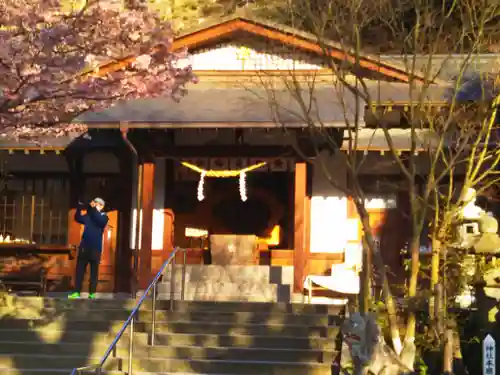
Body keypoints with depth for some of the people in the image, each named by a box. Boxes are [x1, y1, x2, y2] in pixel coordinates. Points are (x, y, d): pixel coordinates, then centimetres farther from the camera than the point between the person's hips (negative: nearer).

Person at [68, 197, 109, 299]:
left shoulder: (103, 216, 1)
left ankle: (92, 293, 7)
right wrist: (79, 208, -13)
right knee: (80, 270, 2)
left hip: (95, 248, -3)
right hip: (84, 246, 4)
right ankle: (76, 292, 3)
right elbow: (77, 218, 3)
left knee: (94, 271, 2)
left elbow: (100, 220, -20)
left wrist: (93, 209, -25)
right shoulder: (88, 215, 12)